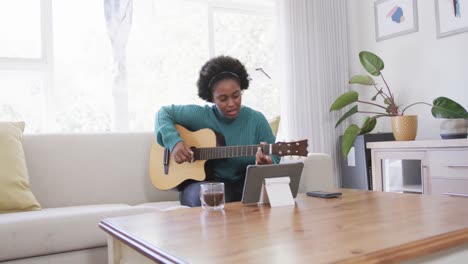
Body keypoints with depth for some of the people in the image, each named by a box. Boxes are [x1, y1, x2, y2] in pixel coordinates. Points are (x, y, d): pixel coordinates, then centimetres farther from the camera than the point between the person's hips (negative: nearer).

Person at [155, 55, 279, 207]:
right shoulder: (200, 115, -4)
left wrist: (266, 163, -25)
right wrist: (174, 142, -13)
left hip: (244, 186, 1)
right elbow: (164, 113, 6)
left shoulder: (256, 120, -2)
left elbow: (274, 157, 1)